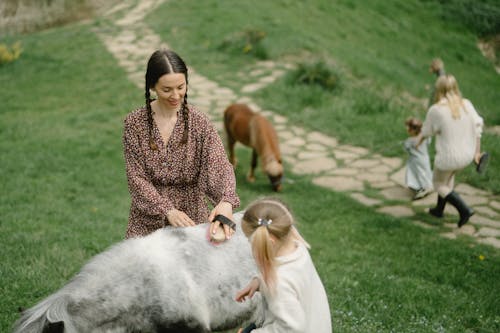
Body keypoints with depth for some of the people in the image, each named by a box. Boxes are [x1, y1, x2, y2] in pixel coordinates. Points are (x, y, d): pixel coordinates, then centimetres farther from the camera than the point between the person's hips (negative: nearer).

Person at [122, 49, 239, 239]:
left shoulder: (199, 123, -9)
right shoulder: (135, 123, -8)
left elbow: (219, 166, -21)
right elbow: (136, 177, -10)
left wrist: (226, 202, -41)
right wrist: (167, 210, -23)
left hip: (191, 220, 0)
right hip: (148, 222, 0)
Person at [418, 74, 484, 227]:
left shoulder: (436, 110, -17)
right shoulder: (467, 104, -5)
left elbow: (427, 131, -1)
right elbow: (477, 127, -2)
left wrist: (419, 141, 22)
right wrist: (477, 152, 7)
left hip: (448, 157, -5)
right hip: (467, 155, 6)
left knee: (439, 184, 19)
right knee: (448, 178, 30)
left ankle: (464, 210, 3)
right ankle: (439, 209, 44)